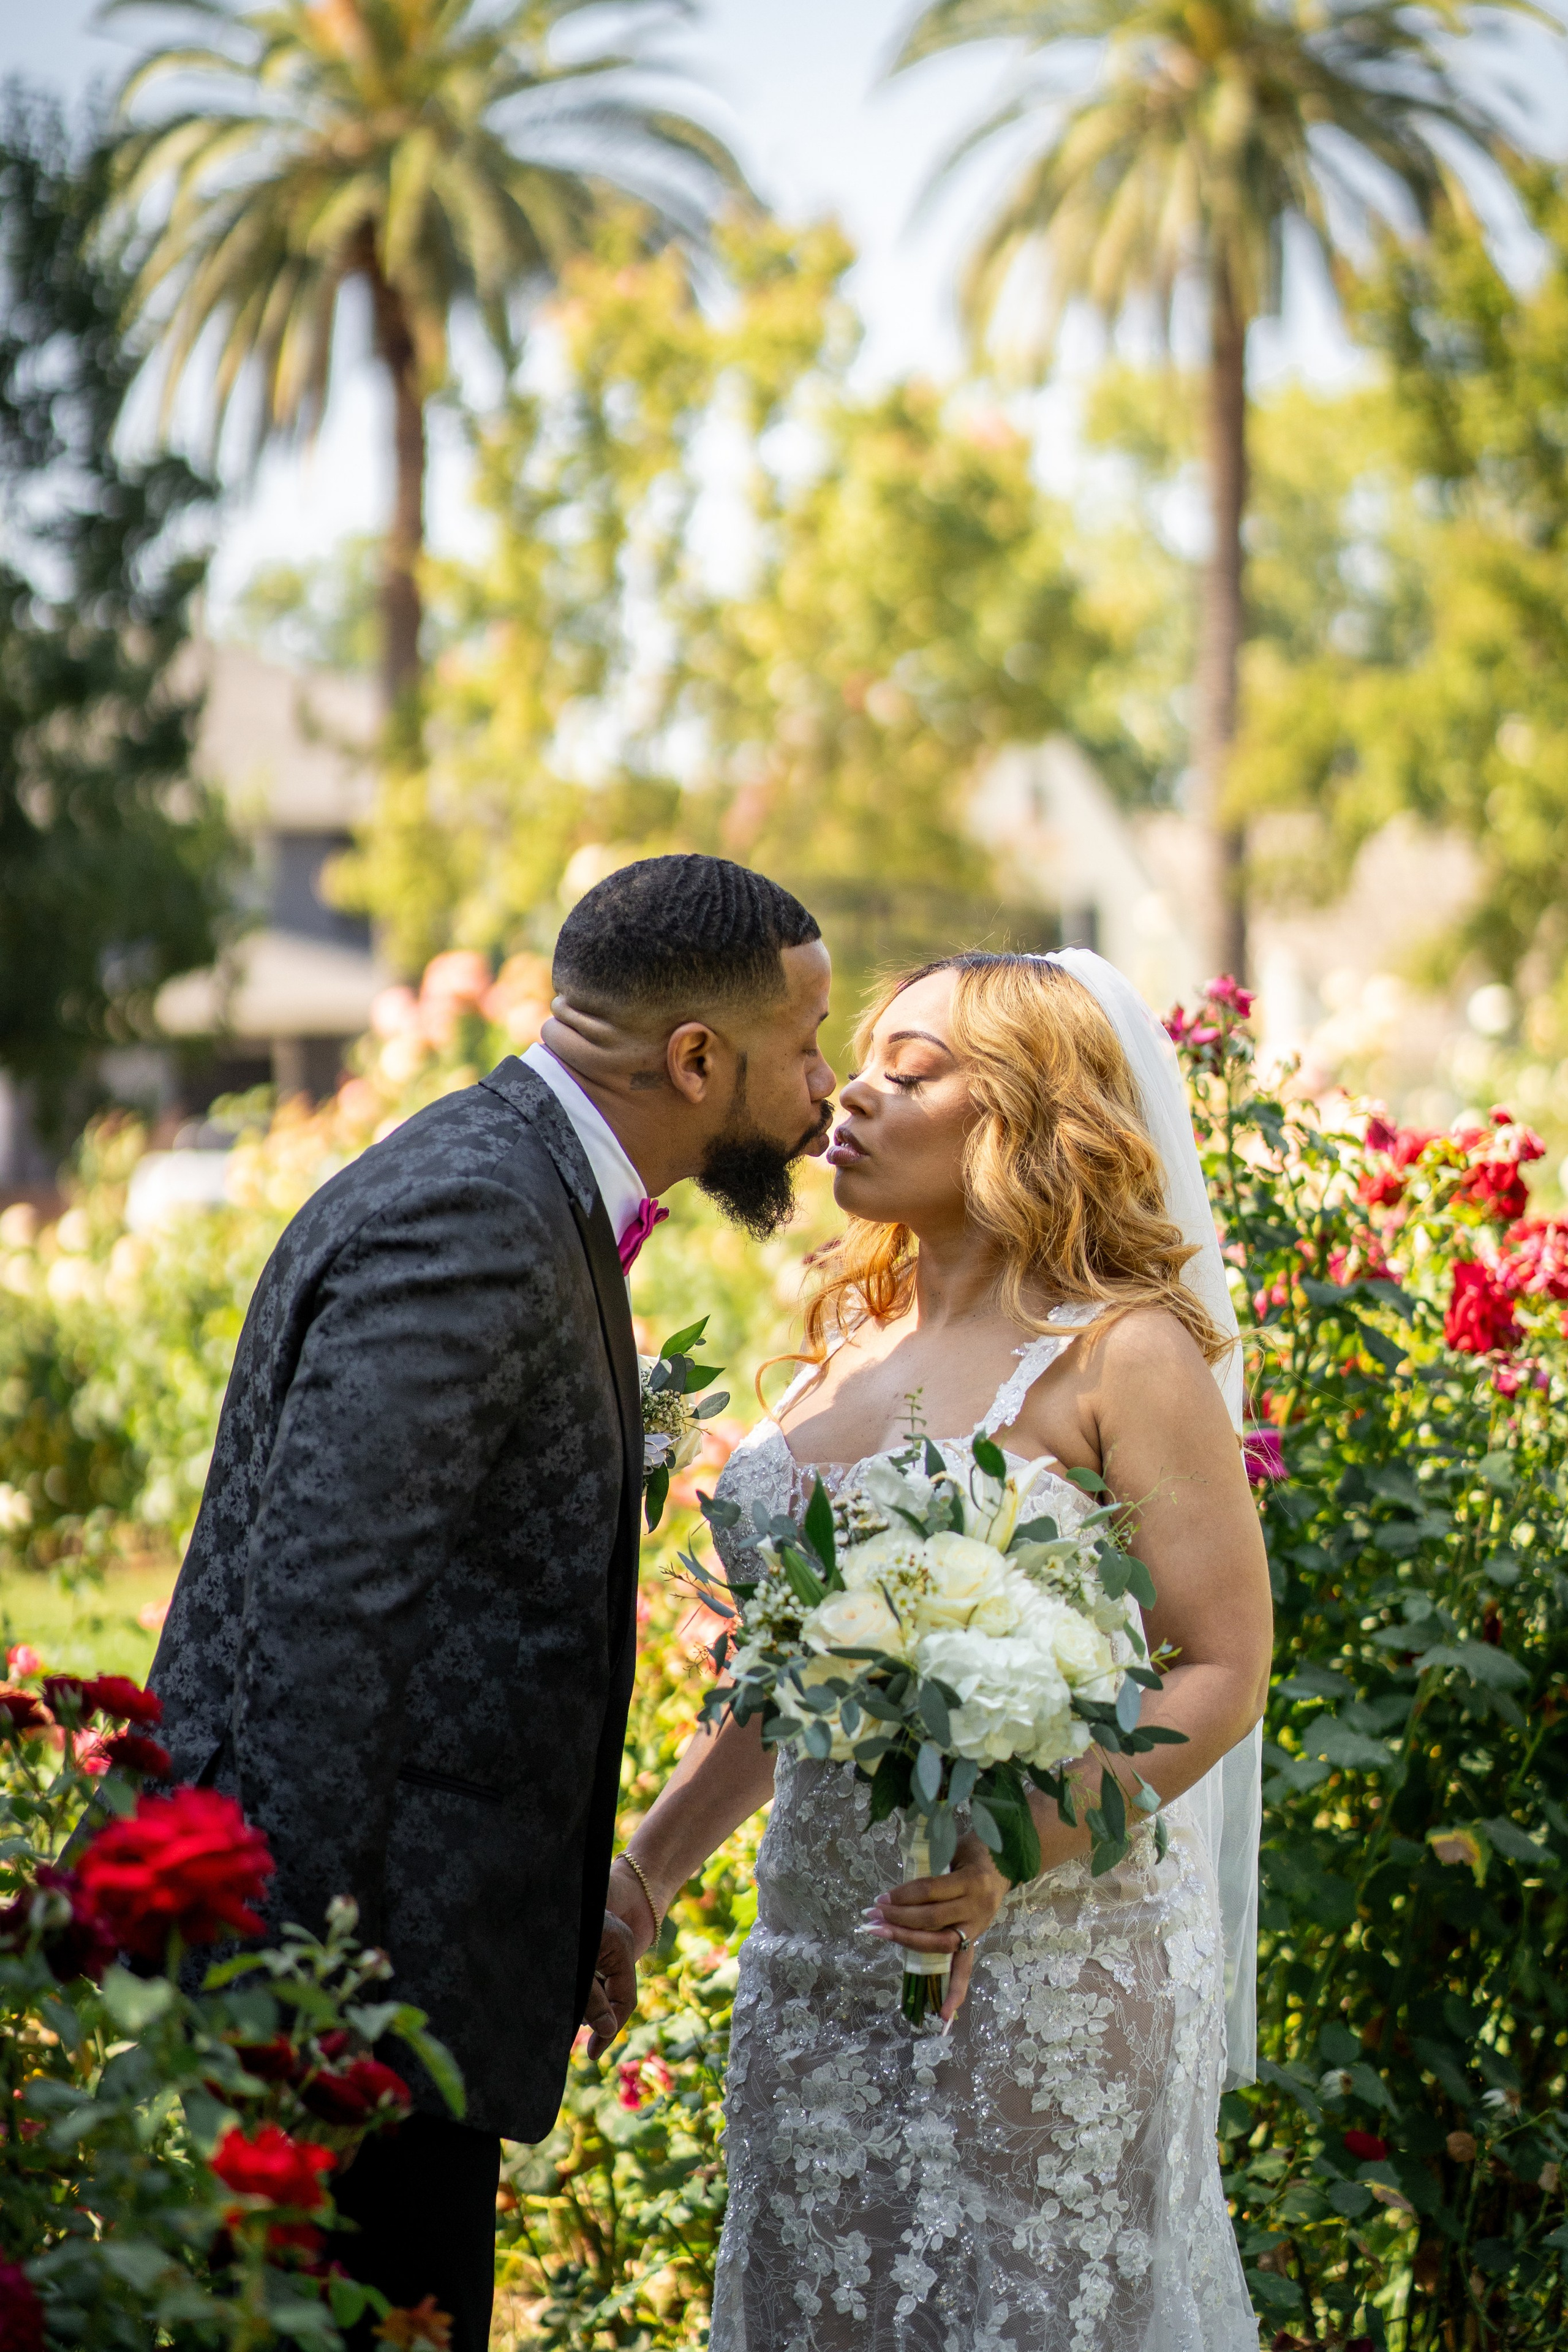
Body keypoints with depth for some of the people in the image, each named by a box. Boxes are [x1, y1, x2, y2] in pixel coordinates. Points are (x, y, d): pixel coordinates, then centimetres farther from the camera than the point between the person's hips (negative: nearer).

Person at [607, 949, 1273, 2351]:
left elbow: (1223, 1672, -13)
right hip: (817, 1962, 6)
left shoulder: (1119, 1354, -8)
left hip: (1039, 1964, -6)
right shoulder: (850, 1348, 12)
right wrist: (643, 1879, 11)